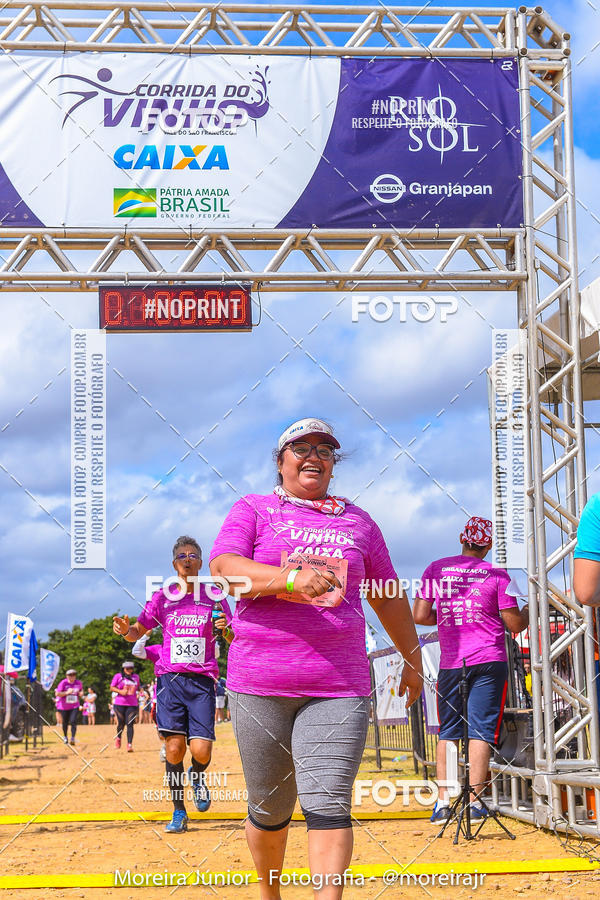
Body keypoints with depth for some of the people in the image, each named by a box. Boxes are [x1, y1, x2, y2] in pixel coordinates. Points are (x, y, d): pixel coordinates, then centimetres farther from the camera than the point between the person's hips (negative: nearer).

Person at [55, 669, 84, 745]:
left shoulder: (78, 683, -1)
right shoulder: (63, 683, -12)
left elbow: (81, 690, 17)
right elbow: (57, 694, -14)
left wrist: (81, 694, -6)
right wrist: (67, 692, -26)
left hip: (74, 706, 1)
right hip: (64, 706, -1)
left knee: (73, 721, -15)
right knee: (65, 722, 12)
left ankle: (72, 739, -17)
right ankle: (65, 737, 35)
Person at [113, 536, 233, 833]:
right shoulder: (162, 598, 9)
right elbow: (138, 631, 15)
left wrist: (226, 628, -14)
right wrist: (125, 629, -8)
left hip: (202, 680, -1)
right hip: (170, 679, 1)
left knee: (201, 750, -10)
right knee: (174, 748, -6)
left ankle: (197, 776, 26)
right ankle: (179, 812, 10)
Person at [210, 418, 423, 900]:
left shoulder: (358, 521, 17)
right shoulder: (253, 510, 9)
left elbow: (390, 595, 26)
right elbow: (223, 567, -9)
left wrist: (413, 658, 29)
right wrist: (292, 578, -23)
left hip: (339, 685, 1)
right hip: (260, 680, -1)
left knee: (328, 804, -11)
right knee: (270, 806, 9)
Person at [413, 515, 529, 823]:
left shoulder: (436, 569, 5)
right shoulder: (496, 575, -1)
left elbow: (420, 616, 3)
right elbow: (515, 624, -1)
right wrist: (530, 609, 19)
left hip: (450, 662, 2)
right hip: (489, 661, -2)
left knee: (448, 732, 9)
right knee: (481, 730, -1)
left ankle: (443, 799, 2)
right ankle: (474, 800, -5)